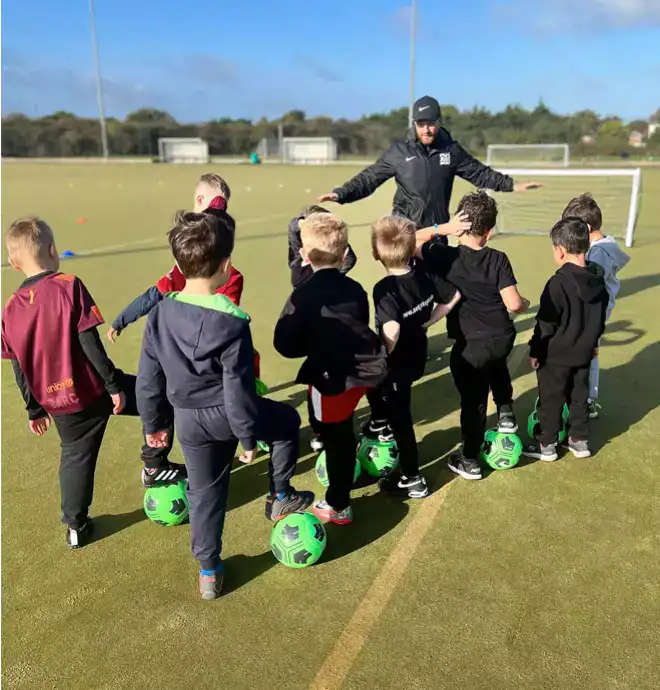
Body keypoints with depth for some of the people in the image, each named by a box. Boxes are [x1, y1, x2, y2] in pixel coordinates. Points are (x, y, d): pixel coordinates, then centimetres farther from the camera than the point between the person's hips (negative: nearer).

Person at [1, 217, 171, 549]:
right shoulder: (68, 286, -14)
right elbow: (89, 342, -17)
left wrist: (35, 410, 18)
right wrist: (114, 385, -11)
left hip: (60, 402, 5)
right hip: (94, 388, -5)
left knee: (75, 457, 23)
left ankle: (76, 527, 34)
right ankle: (155, 464, 19)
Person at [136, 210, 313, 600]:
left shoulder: (161, 313, -8)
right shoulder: (232, 323, -24)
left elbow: (148, 378, 1)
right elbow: (238, 389, -20)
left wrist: (154, 423, 15)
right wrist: (248, 437, -6)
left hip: (188, 420, 5)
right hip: (225, 414, -5)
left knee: (205, 493, 21)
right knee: (287, 421, 25)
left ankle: (209, 572, 34)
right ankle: (281, 499, 33)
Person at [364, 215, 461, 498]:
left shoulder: (384, 289, -30)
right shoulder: (423, 273, -9)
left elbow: (391, 330, -44)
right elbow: (453, 297, 2)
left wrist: (381, 359, -26)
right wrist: (427, 322, 8)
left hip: (399, 362, -8)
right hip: (417, 356, 8)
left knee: (400, 419, 10)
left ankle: (412, 480, 25)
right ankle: (379, 425, 53)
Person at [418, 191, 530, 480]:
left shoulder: (445, 256, -11)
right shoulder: (499, 259, -7)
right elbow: (513, 304, -10)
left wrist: (443, 228, -2)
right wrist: (526, 304, 12)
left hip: (469, 346, -2)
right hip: (503, 338, 3)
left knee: (473, 401, 11)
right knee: (496, 365, 40)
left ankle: (469, 461, 26)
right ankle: (506, 412, 40)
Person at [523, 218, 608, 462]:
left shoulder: (558, 283, -24)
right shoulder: (598, 280, 0)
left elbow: (546, 323, -20)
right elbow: (601, 317, 12)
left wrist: (535, 351, -8)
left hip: (555, 355, -7)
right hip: (583, 353, 7)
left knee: (551, 401, 7)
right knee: (579, 397, 20)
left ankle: (547, 446, 19)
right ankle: (580, 441, 31)